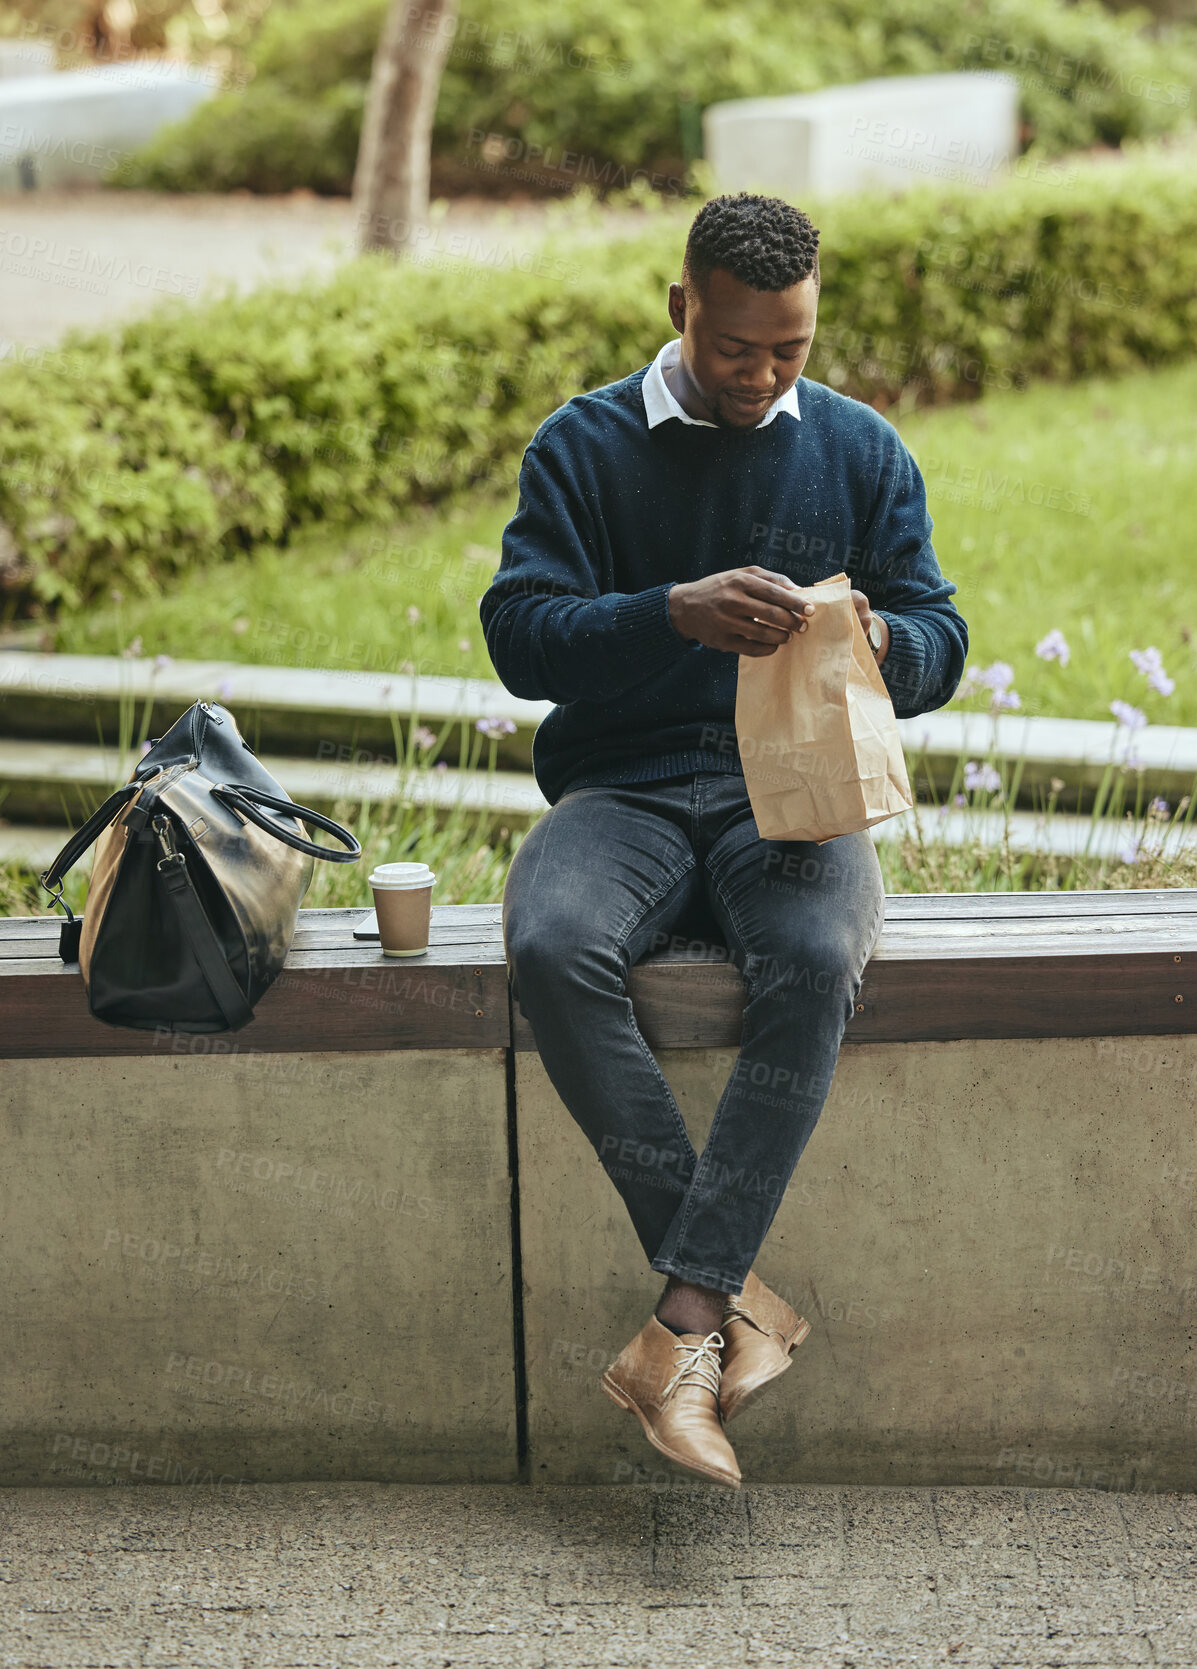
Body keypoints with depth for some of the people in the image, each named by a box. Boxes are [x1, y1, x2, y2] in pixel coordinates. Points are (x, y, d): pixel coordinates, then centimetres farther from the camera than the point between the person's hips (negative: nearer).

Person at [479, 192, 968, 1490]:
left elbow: (941, 642, 9)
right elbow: (521, 634, -6)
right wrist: (678, 614, -23)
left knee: (815, 964, -35)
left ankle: (680, 1331, -33)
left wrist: (880, 641, -16)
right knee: (549, 948, -34)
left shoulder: (861, 449, 11)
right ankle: (737, 1301, -28)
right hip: (624, 787, 0)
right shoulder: (582, 446, 6)